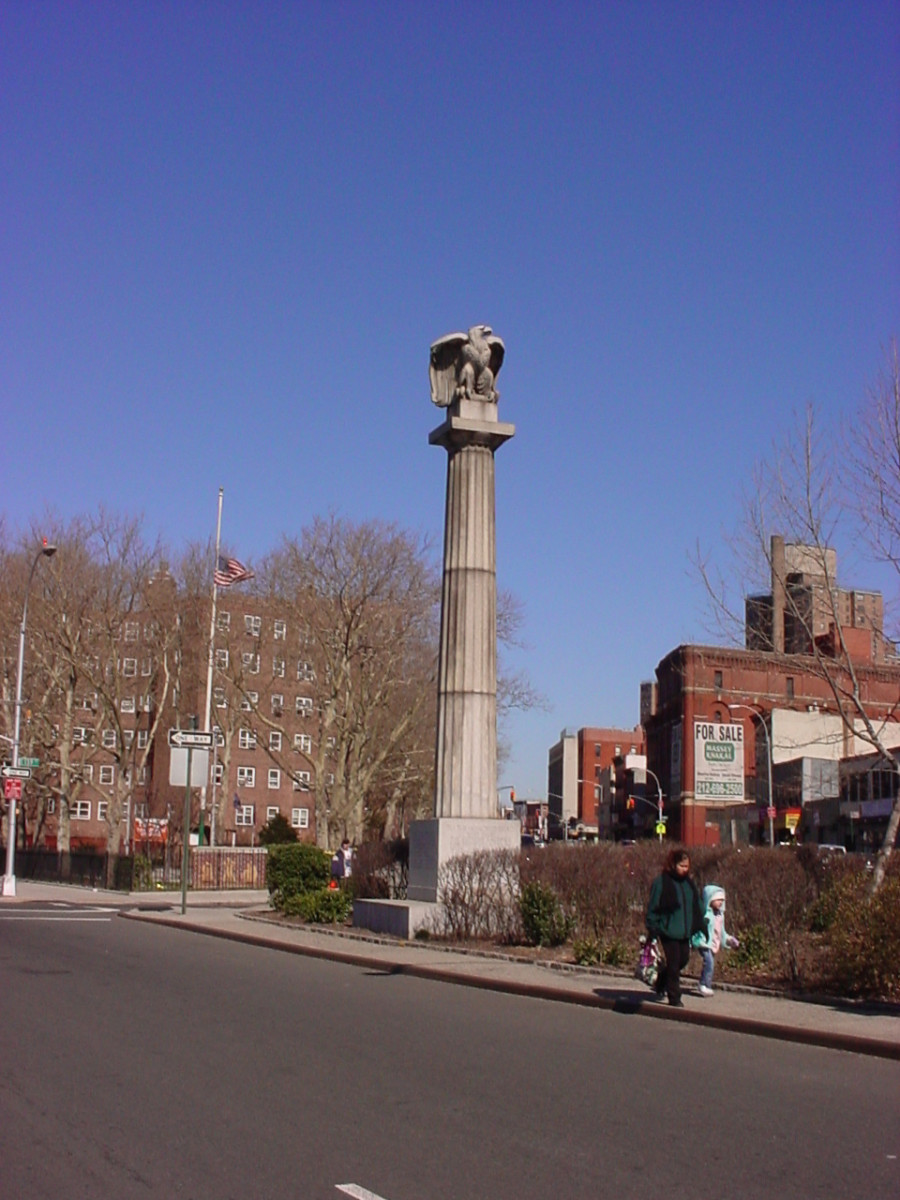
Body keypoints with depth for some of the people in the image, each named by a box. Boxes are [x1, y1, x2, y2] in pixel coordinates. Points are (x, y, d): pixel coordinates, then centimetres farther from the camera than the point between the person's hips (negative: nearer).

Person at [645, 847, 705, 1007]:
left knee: (683, 960, 11)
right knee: (672, 964, -2)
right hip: (668, 932, -6)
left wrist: (700, 927, 12)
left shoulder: (688, 882, 8)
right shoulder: (661, 883, -11)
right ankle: (674, 998, 11)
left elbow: (697, 906, 17)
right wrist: (653, 932, -12)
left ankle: (661, 984, 34)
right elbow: (653, 909, -9)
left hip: (684, 933, 6)